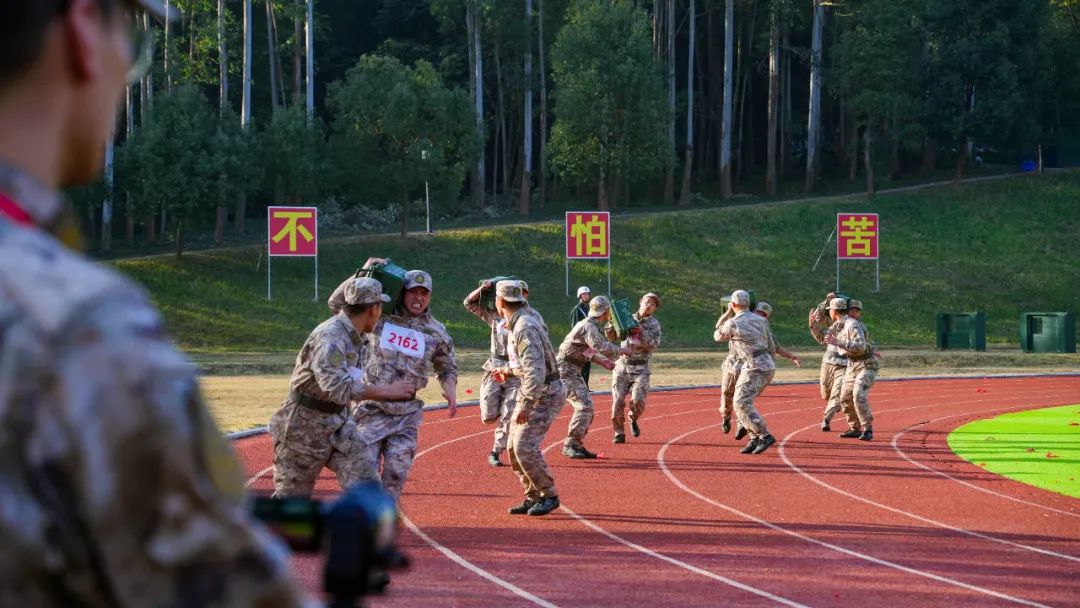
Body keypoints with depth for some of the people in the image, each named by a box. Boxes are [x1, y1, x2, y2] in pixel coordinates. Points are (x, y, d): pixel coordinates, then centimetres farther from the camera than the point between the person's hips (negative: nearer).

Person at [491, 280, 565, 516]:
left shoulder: (525, 327, -22)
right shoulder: (519, 322, 10)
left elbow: (535, 369, -29)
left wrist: (526, 404, -31)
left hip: (544, 393, -10)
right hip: (530, 391, 10)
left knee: (524, 447, -16)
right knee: (513, 447, 9)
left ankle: (549, 496, -5)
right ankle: (533, 497, 15)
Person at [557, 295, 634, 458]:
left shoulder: (591, 325, 13)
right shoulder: (589, 327, -19)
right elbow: (602, 347, -32)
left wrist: (602, 361, 18)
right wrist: (622, 351, -19)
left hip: (573, 371, 10)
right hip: (565, 370, -10)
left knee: (587, 406, 10)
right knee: (584, 406, -16)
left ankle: (577, 445, 14)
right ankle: (570, 446, -14)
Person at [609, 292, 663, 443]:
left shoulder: (654, 324, 4)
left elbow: (653, 346, -10)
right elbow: (611, 336, 4)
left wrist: (641, 332, -21)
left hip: (640, 369, -1)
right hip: (622, 366, 1)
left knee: (638, 401, -16)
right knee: (618, 401, -5)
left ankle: (633, 419, 16)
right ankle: (619, 433, 9)